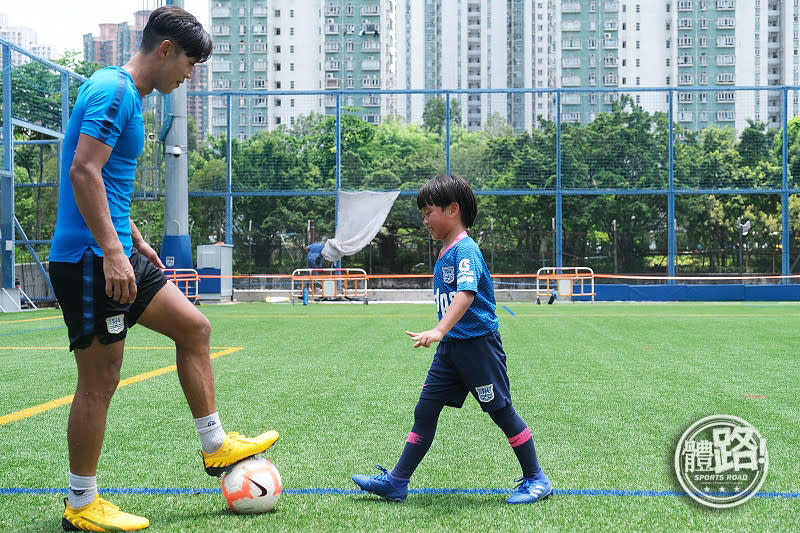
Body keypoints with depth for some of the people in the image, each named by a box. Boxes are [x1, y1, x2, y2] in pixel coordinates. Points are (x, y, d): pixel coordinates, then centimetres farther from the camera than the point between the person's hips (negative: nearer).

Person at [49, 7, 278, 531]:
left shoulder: (128, 96, 17)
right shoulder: (113, 90, -14)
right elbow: (83, 171, -24)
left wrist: (134, 239, 25)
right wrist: (112, 252, -26)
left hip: (116, 254, 10)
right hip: (88, 259, -10)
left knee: (194, 327, 13)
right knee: (100, 380, -4)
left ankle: (216, 445, 23)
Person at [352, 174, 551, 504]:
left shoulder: (465, 249, -15)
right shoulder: (445, 253, 13)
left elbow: (466, 293, -31)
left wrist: (439, 331, -42)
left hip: (478, 344, -9)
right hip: (451, 348, 9)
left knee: (501, 410, 1)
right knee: (425, 411, 7)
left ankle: (536, 480, 14)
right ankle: (396, 482, 11)